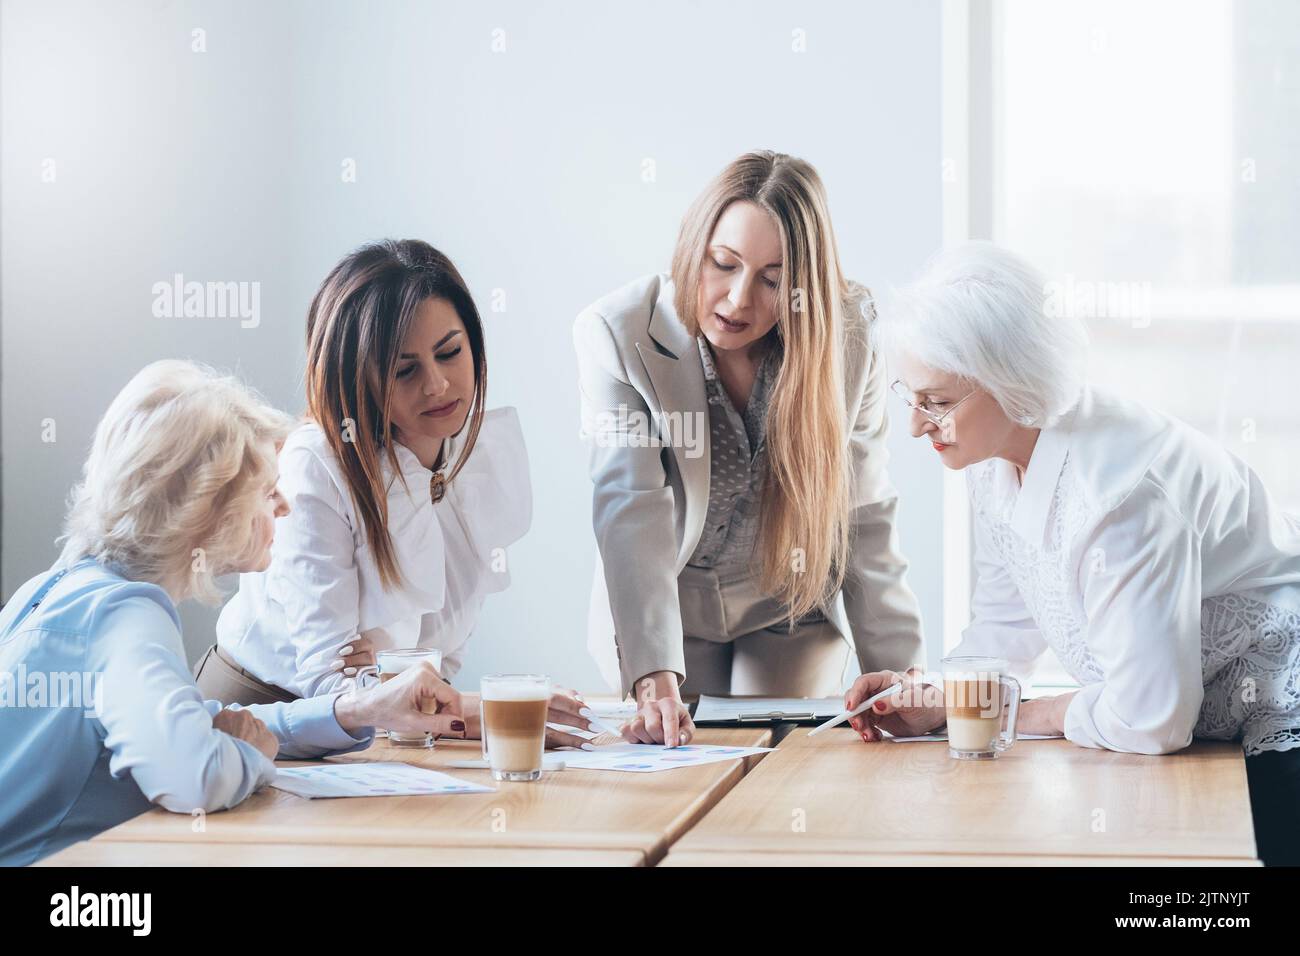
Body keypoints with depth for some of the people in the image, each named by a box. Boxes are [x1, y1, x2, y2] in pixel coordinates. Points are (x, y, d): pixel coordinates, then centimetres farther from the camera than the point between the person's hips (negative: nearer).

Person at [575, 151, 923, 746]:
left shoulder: (847, 340, -17)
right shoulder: (616, 334, -23)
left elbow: (864, 518, -9)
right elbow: (631, 512, -32)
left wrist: (896, 670, -9)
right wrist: (655, 679, -43)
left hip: (791, 608, 1)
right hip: (665, 610, -1)